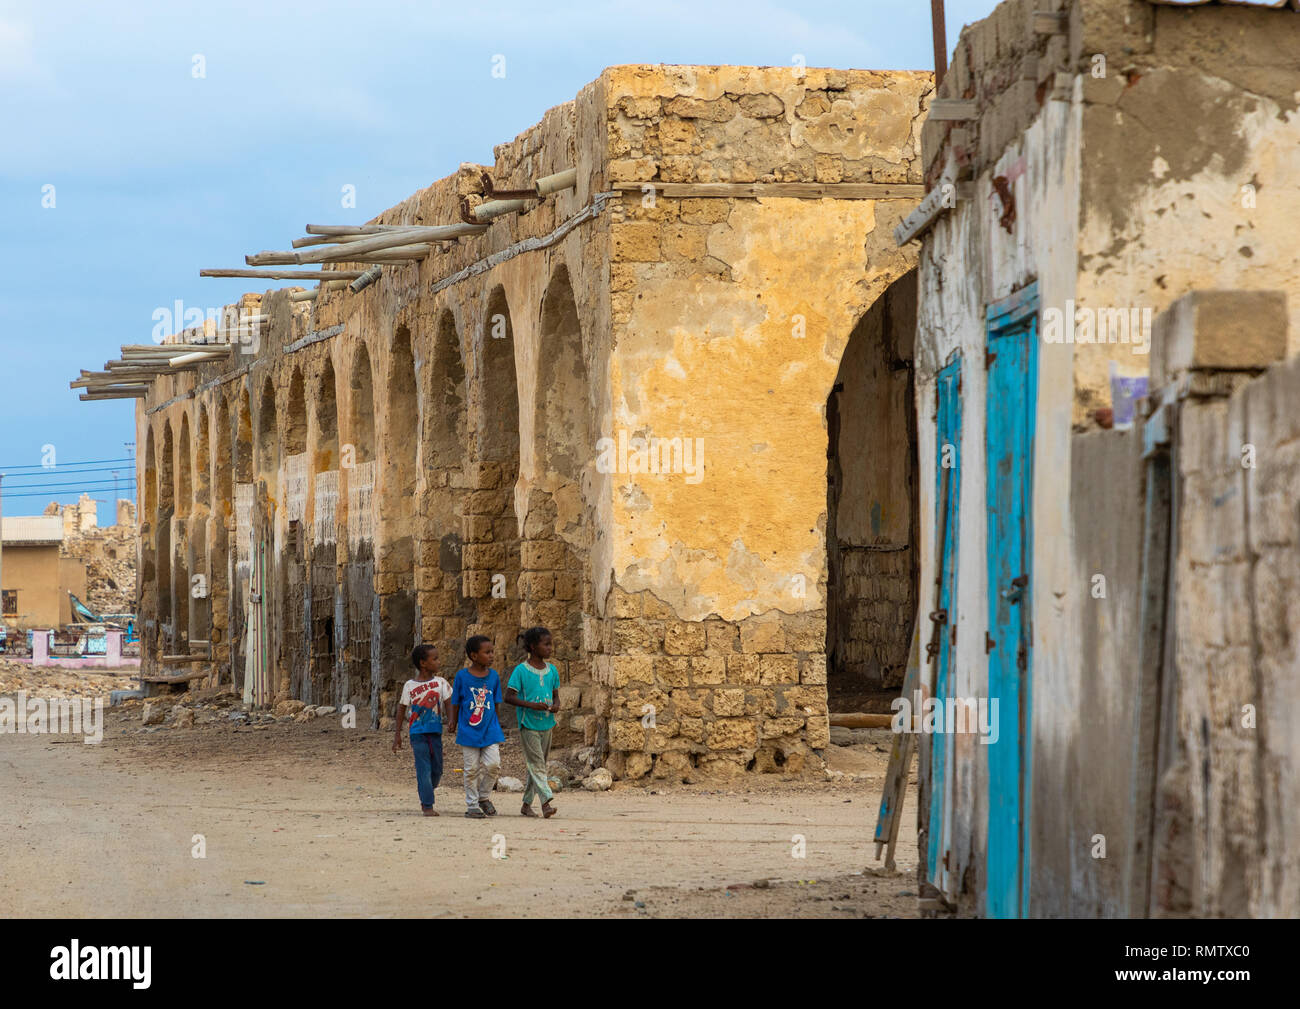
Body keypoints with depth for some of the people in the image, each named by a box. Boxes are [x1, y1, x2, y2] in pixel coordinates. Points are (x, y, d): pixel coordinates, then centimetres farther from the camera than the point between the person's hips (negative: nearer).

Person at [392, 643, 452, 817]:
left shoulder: (440, 682, 3)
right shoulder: (410, 686, -2)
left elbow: (448, 704, 0)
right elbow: (402, 708, 7)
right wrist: (397, 734, 6)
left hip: (435, 731, 3)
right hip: (417, 732, -3)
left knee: (437, 770, 6)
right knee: (424, 769, -7)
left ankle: (424, 796, 30)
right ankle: (428, 806, -6)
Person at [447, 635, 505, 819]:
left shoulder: (493, 676, 3)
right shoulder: (462, 676, -6)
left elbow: (496, 703, 11)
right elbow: (456, 703, 3)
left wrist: (495, 726, 12)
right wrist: (454, 724, 3)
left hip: (490, 729, 2)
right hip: (469, 731, -2)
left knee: (493, 764, -9)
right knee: (471, 769, 3)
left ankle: (484, 797, 14)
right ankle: (472, 805, 14)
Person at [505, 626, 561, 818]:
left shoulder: (551, 670, 7)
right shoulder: (521, 670, -10)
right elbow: (509, 696, -12)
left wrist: (556, 705, -7)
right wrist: (532, 705, -22)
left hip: (546, 724, 6)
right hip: (528, 724, -6)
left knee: (539, 765, 11)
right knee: (536, 763, -14)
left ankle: (526, 804, 21)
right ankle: (546, 801, -24)